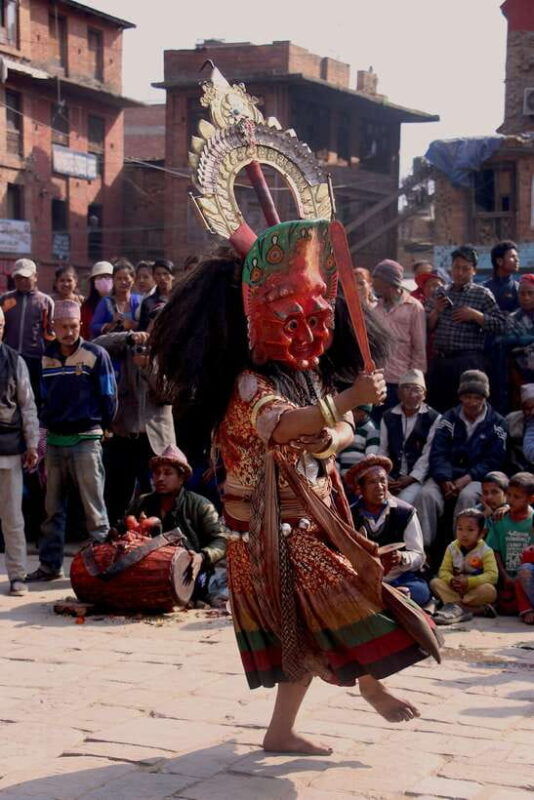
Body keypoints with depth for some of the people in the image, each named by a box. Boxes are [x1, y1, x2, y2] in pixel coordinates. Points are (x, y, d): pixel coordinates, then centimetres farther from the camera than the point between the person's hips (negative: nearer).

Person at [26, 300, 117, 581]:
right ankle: (49, 565, 18)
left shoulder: (96, 355, -5)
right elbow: (39, 398, 16)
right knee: (52, 508, 11)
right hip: (54, 439, 5)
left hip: (85, 439, -4)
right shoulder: (44, 358, 7)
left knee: (93, 506, -4)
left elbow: (108, 398, 0)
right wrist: (44, 426, 11)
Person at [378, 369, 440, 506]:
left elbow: (428, 455, -5)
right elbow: (383, 451, 12)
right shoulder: (388, 417, 16)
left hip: (417, 478, -3)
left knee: (403, 502, -31)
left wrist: (410, 479, -15)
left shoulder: (433, 419, 2)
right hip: (391, 478, 3)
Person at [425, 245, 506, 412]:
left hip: (468, 360, -4)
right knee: (436, 407, 8)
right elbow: (427, 328, 12)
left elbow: (500, 324, -3)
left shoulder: (482, 294, 4)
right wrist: (436, 311, -6)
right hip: (440, 360, 4)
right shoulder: (440, 293, 14)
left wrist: (475, 315, -13)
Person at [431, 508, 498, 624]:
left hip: (475, 590, -3)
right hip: (455, 590, 3)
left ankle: (453, 604, -30)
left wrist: (468, 582, -29)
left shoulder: (486, 551, -7)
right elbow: (444, 571, -1)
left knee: (490, 590, -33)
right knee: (435, 583, -20)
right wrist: (451, 580, -25)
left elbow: (492, 575, -18)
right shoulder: (452, 548, 3)